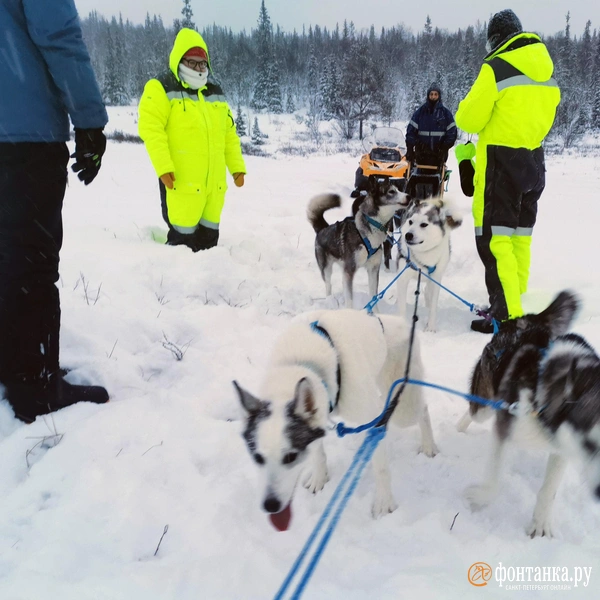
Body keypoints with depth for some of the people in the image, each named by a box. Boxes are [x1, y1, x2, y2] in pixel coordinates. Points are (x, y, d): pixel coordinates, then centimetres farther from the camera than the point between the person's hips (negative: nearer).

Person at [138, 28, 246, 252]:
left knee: (209, 233, 13)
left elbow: (229, 133, 21)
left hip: (214, 181, 7)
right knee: (183, 235, -7)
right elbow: (151, 128, -12)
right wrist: (163, 166, -22)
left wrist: (237, 166, 14)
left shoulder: (215, 93, 19)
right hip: (182, 181, -6)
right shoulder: (161, 89, -2)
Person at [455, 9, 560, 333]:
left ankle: (507, 314, -10)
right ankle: (515, 300, 24)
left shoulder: (496, 67, -12)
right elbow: (545, 118, 16)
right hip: (534, 159, 8)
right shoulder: (546, 69, 10)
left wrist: (468, 109, 10)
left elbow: (468, 119, -9)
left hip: (501, 161, -8)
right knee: (521, 234, 15)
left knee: (494, 236, -6)